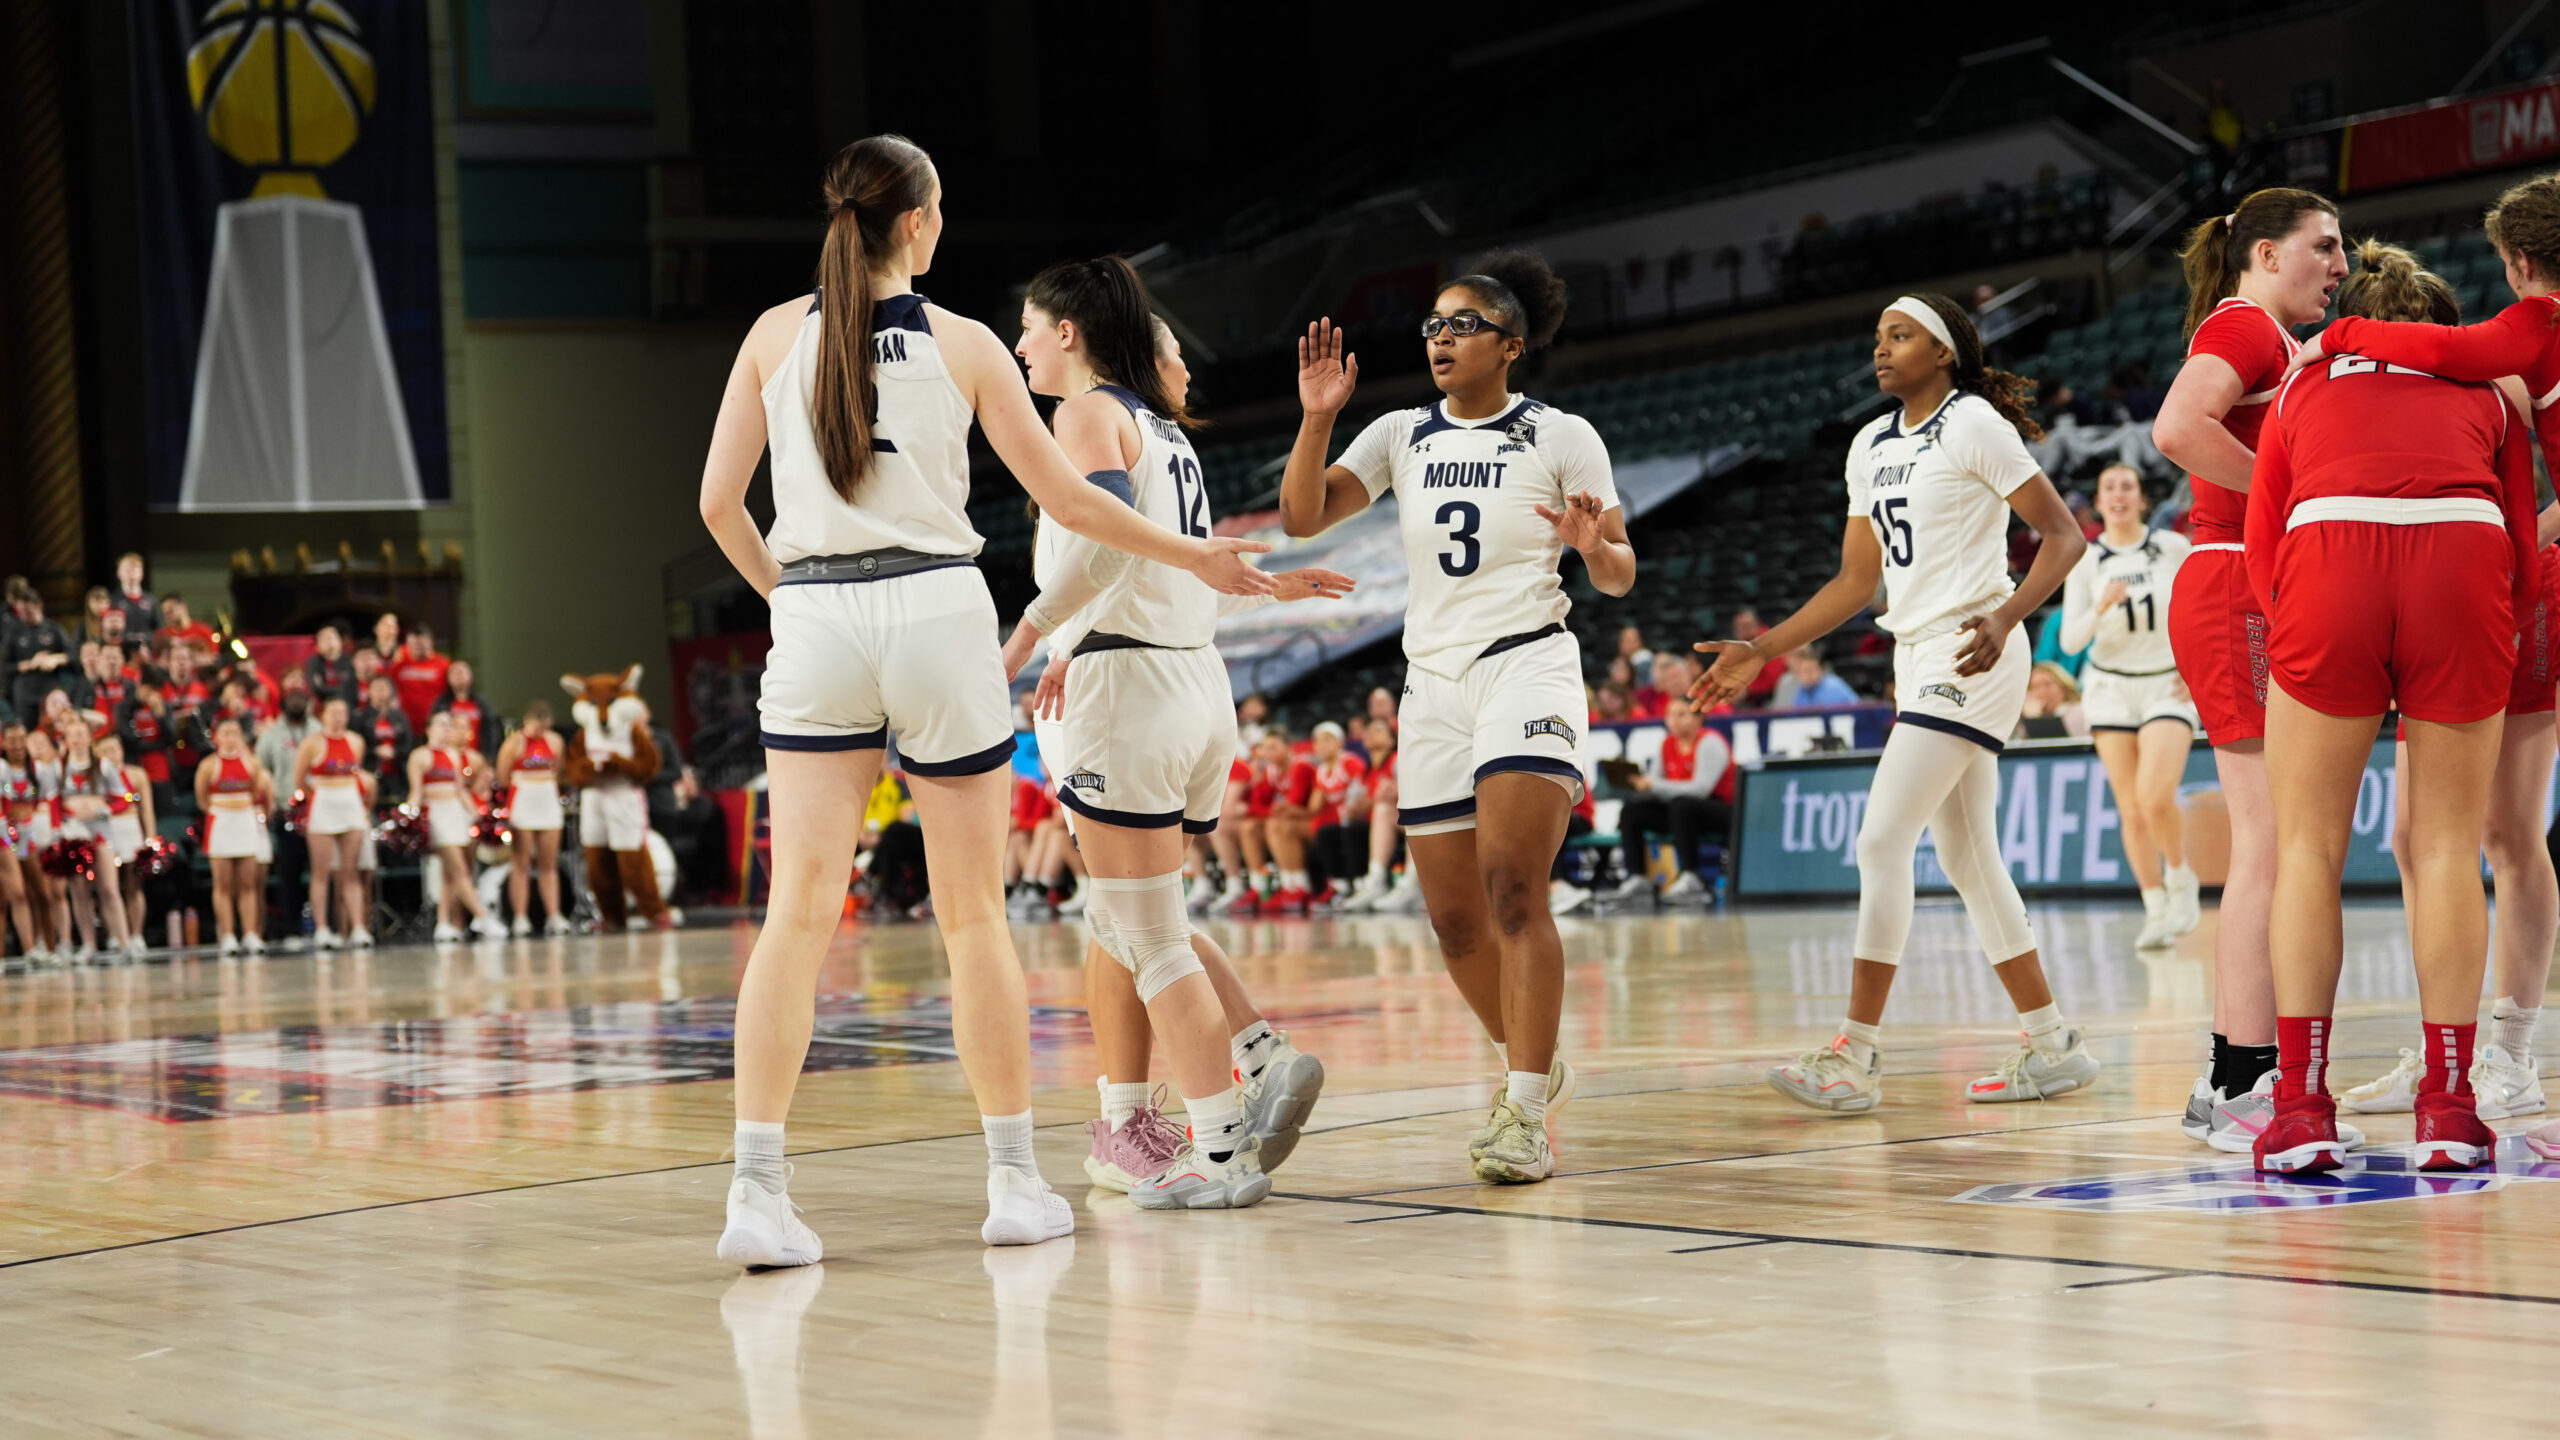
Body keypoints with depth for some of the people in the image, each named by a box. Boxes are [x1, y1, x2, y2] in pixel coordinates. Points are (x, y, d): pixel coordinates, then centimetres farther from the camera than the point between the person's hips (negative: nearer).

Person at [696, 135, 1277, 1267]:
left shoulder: (777, 334, 6)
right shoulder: (963, 344, 2)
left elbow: (719, 503, 7)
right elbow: (1066, 499, 5)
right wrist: (1196, 558, 18)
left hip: (812, 622, 2)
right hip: (934, 615, -1)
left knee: (799, 909, -3)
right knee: (972, 910, 7)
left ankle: (758, 1189, -14)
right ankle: (1014, 1182, 14)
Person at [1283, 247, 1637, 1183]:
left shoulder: (1561, 438, 2)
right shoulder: (1401, 436, 12)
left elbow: (1619, 578, 0)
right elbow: (1302, 517, 2)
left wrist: (1594, 547, -22)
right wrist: (1317, 419, -10)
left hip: (1527, 666, -5)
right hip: (1433, 681, 5)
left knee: (1512, 893, -20)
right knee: (1455, 919, 7)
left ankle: (1524, 1112, -20)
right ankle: (1533, 1067, 30)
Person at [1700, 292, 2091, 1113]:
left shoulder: (1975, 424, -8)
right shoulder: (1871, 446, 15)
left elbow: (2063, 536, -10)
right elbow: (1855, 582, 20)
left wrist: (2004, 618, -26)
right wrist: (1759, 654, 15)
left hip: (1969, 659, -8)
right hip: (1916, 663, 8)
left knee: (1882, 839, -13)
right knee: (1968, 861, 8)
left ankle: (1857, 1055, -12)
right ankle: (2053, 1046, 14)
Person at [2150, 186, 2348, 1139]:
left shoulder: (2272, 343, 25)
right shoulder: (2243, 326, -7)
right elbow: (2177, 427, -24)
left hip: (2252, 603, 11)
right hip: (2241, 593, -11)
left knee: (2265, 847, 9)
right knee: (2272, 845, -13)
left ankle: (2235, 1076, 10)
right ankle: (2245, 1079, -14)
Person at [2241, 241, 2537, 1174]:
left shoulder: (2301, 388, 30)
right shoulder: (2487, 389, 30)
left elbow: (2262, 557, 22)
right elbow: (2525, 565, 25)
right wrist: (2498, 626, 43)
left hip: (2327, 560, 0)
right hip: (2462, 562, 0)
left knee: (2308, 845, 8)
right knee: (2446, 845, 9)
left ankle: (2301, 1107, 2)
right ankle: (2447, 1110, 8)